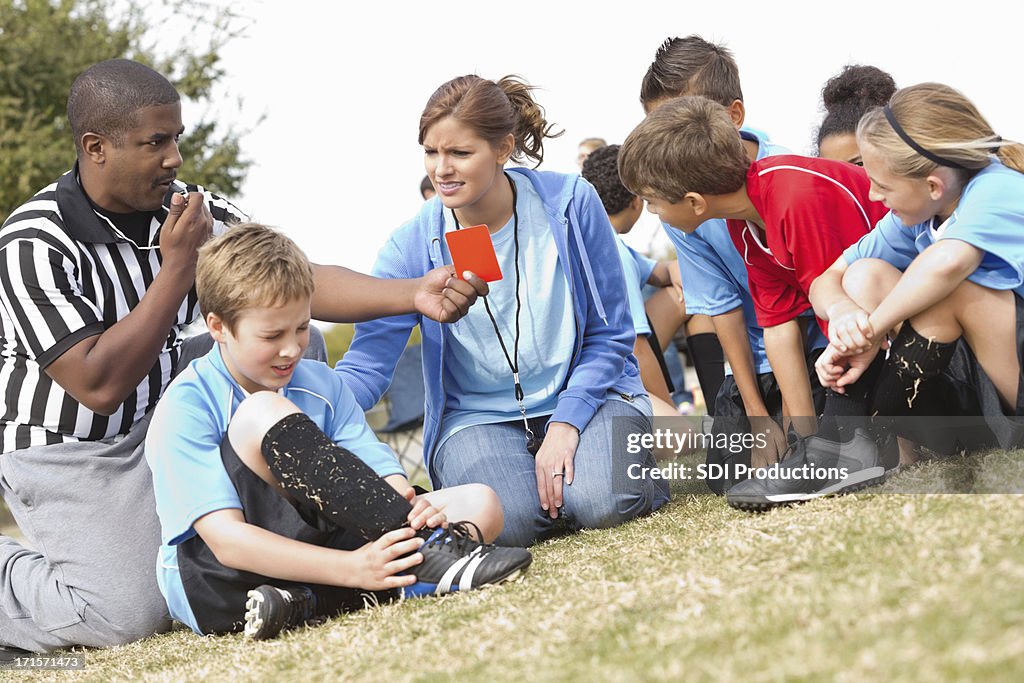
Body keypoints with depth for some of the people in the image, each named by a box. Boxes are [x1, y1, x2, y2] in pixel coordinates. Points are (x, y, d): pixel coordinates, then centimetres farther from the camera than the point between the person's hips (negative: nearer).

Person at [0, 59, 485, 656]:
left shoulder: (190, 210, -4)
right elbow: (99, 385, -27)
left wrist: (414, 294, -27)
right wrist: (178, 267, -25)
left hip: (160, 420, 7)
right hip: (71, 455, -7)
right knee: (130, 613, -25)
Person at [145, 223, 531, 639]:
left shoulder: (321, 385, 10)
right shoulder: (185, 408, -10)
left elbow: (379, 469, 0)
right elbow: (226, 539, -21)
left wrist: (405, 503, -28)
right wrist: (352, 568, -33)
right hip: (216, 584, -6)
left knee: (480, 504, -9)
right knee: (264, 412, -27)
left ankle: (307, 604, -27)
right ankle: (426, 556, -31)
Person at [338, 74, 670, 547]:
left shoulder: (569, 203, -8)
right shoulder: (414, 245, -7)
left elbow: (610, 334, -2)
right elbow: (367, 364, -12)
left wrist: (565, 423, -16)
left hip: (586, 395, 0)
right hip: (477, 416, 0)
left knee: (596, 504, -31)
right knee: (507, 521, -31)